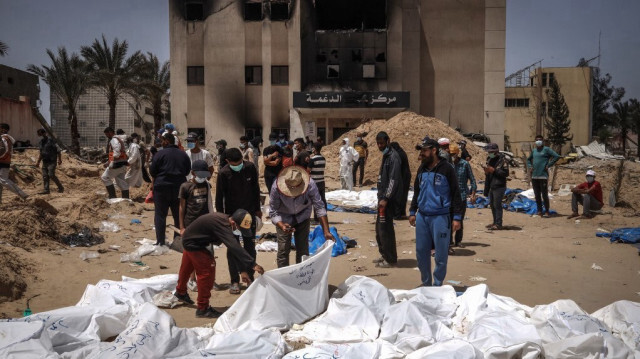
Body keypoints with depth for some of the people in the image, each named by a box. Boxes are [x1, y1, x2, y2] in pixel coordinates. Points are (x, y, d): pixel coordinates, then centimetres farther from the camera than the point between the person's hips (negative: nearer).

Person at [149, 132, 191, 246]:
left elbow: (152, 171, -6)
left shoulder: (160, 154, -9)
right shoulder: (183, 154, 5)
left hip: (162, 187, -4)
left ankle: (160, 241, 1)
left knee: (160, 215, 2)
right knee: (178, 215, 12)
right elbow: (188, 170, 12)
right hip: (179, 188, 4)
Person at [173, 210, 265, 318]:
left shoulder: (225, 221, -9)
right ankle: (203, 309, -1)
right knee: (207, 271, -11)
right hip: (193, 244, -9)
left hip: (189, 240, 9)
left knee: (187, 268, 29)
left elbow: (234, 247, -8)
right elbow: (234, 247, -47)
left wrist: (242, 270, -12)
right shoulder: (221, 224, -37)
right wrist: (252, 264, -50)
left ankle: (181, 292, 54)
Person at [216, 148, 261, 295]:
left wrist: (257, 209, 8)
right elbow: (219, 197, -9)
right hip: (232, 215, -2)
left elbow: (256, 189, 4)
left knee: (250, 247, 10)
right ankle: (235, 281, 12)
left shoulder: (250, 167, -7)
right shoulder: (224, 173, -15)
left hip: (249, 213, 3)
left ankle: (250, 278, 21)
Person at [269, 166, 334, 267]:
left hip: (302, 216, 1)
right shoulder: (276, 187, -32)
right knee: (283, 249, -7)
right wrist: (282, 226, -41)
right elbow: (273, 212, -23)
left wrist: (326, 231, -30)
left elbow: (319, 207, -25)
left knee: (303, 249, 0)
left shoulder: (310, 185, -31)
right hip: (284, 219, -1)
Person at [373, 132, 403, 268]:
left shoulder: (393, 157, -14)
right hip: (384, 197, 10)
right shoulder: (386, 155, 16)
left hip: (389, 199, -10)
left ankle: (390, 259, 2)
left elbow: (394, 180, -21)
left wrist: (386, 198, -23)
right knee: (380, 228, 16)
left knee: (385, 229, -6)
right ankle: (384, 255, 28)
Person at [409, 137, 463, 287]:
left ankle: (437, 286, 15)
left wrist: (457, 218, -9)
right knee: (421, 252, 9)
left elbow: (455, 194, -6)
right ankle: (426, 284, 24)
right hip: (422, 217, 6)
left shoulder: (446, 169, -6)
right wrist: (412, 212, 17)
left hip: (440, 218, -6)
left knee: (441, 255, 2)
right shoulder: (422, 169, 12)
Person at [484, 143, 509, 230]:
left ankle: (498, 224, -3)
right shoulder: (490, 160, 14)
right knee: (492, 204, 14)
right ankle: (495, 222, 24)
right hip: (491, 186, 9)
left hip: (499, 187, -9)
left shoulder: (502, 160, -11)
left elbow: (506, 173, -17)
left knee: (497, 205, -8)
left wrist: (494, 170, -20)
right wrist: (487, 171, 1)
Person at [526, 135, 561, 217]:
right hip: (534, 176, 6)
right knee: (537, 195, 10)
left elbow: (557, 156, -12)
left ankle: (546, 212, 2)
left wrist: (548, 165, -12)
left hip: (543, 176, -6)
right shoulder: (533, 151, 15)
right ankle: (539, 211, 19)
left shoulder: (546, 149, -3)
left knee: (544, 195, -5)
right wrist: (530, 166, 13)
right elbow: (528, 159, 31)